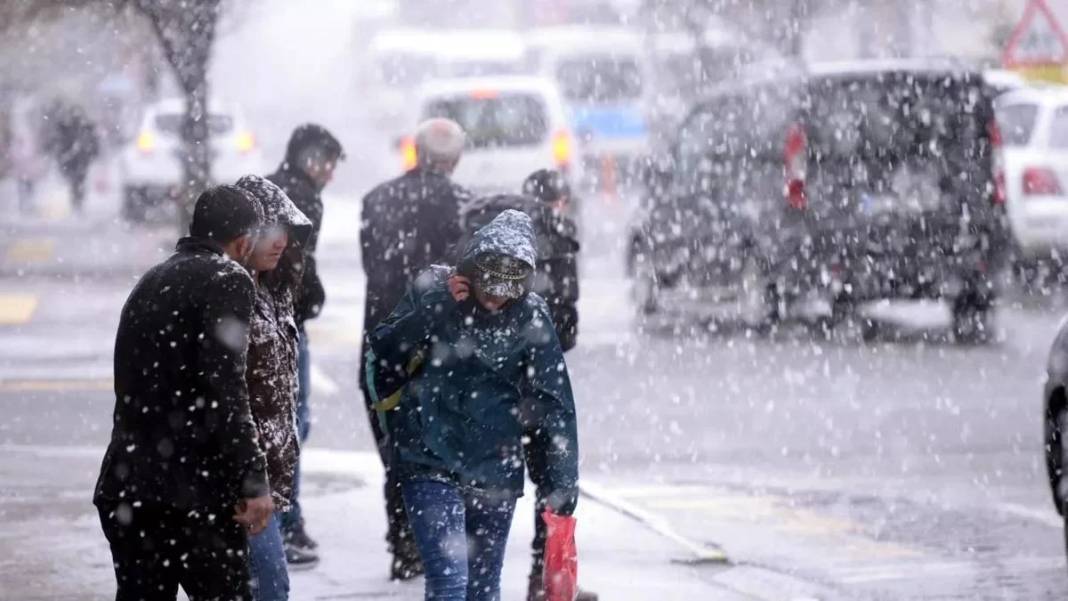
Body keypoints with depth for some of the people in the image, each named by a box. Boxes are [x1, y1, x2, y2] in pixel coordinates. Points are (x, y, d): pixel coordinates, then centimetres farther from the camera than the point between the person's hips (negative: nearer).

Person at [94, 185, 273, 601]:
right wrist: (252, 482, -18)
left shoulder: (150, 283, 19)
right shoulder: (226, 281, -7)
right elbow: (225, 391, -17)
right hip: (193, 491, -7)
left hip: (124, 492, 7)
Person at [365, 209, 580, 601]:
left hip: (496, 471, 2)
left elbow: (555, 404, -1)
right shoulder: (432, 290, -5)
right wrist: (433, 308, -19)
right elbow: (382, 357, -8)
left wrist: (563, 482, -4)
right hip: (430, 465, -2)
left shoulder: (530, 316, -3)